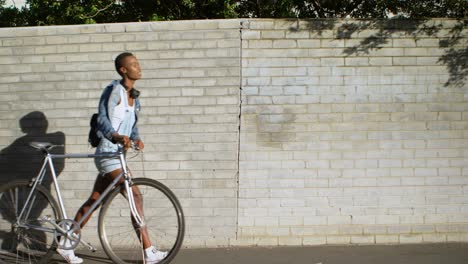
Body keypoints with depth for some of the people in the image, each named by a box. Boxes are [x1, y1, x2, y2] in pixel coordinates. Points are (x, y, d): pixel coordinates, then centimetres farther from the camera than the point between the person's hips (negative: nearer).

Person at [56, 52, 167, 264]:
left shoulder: (134, 97, 16)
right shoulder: (114, 90, -11)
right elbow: (102, 120, -21)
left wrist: (136, 139, -4)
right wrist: (116, 137, -38)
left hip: (116, 155, 9)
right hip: (107, 153, -9)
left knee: (94, 201, 13)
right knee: (135, 195, -13)